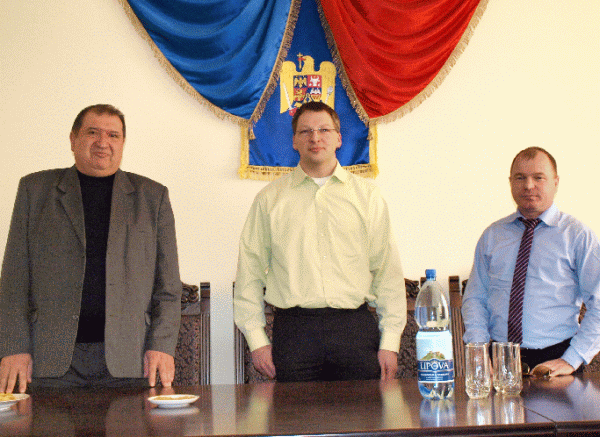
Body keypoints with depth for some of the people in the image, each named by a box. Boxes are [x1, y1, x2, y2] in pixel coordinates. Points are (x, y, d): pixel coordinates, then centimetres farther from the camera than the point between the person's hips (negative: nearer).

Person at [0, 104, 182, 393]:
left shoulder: (153, 196, 12)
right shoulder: (35, 189, 11)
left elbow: (168, 283, 9)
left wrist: (162, 345, -3)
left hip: (127, 359, 0)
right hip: (52, 357, 0)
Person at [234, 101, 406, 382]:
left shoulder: (367, 196, 9)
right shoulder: (270, 199, 9)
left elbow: (387, 271, 8)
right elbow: (250, 272, 8)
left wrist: (390, 342, 2)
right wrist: (257, 340, 2)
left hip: (355, 327, 1)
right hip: (294, 328, 0)